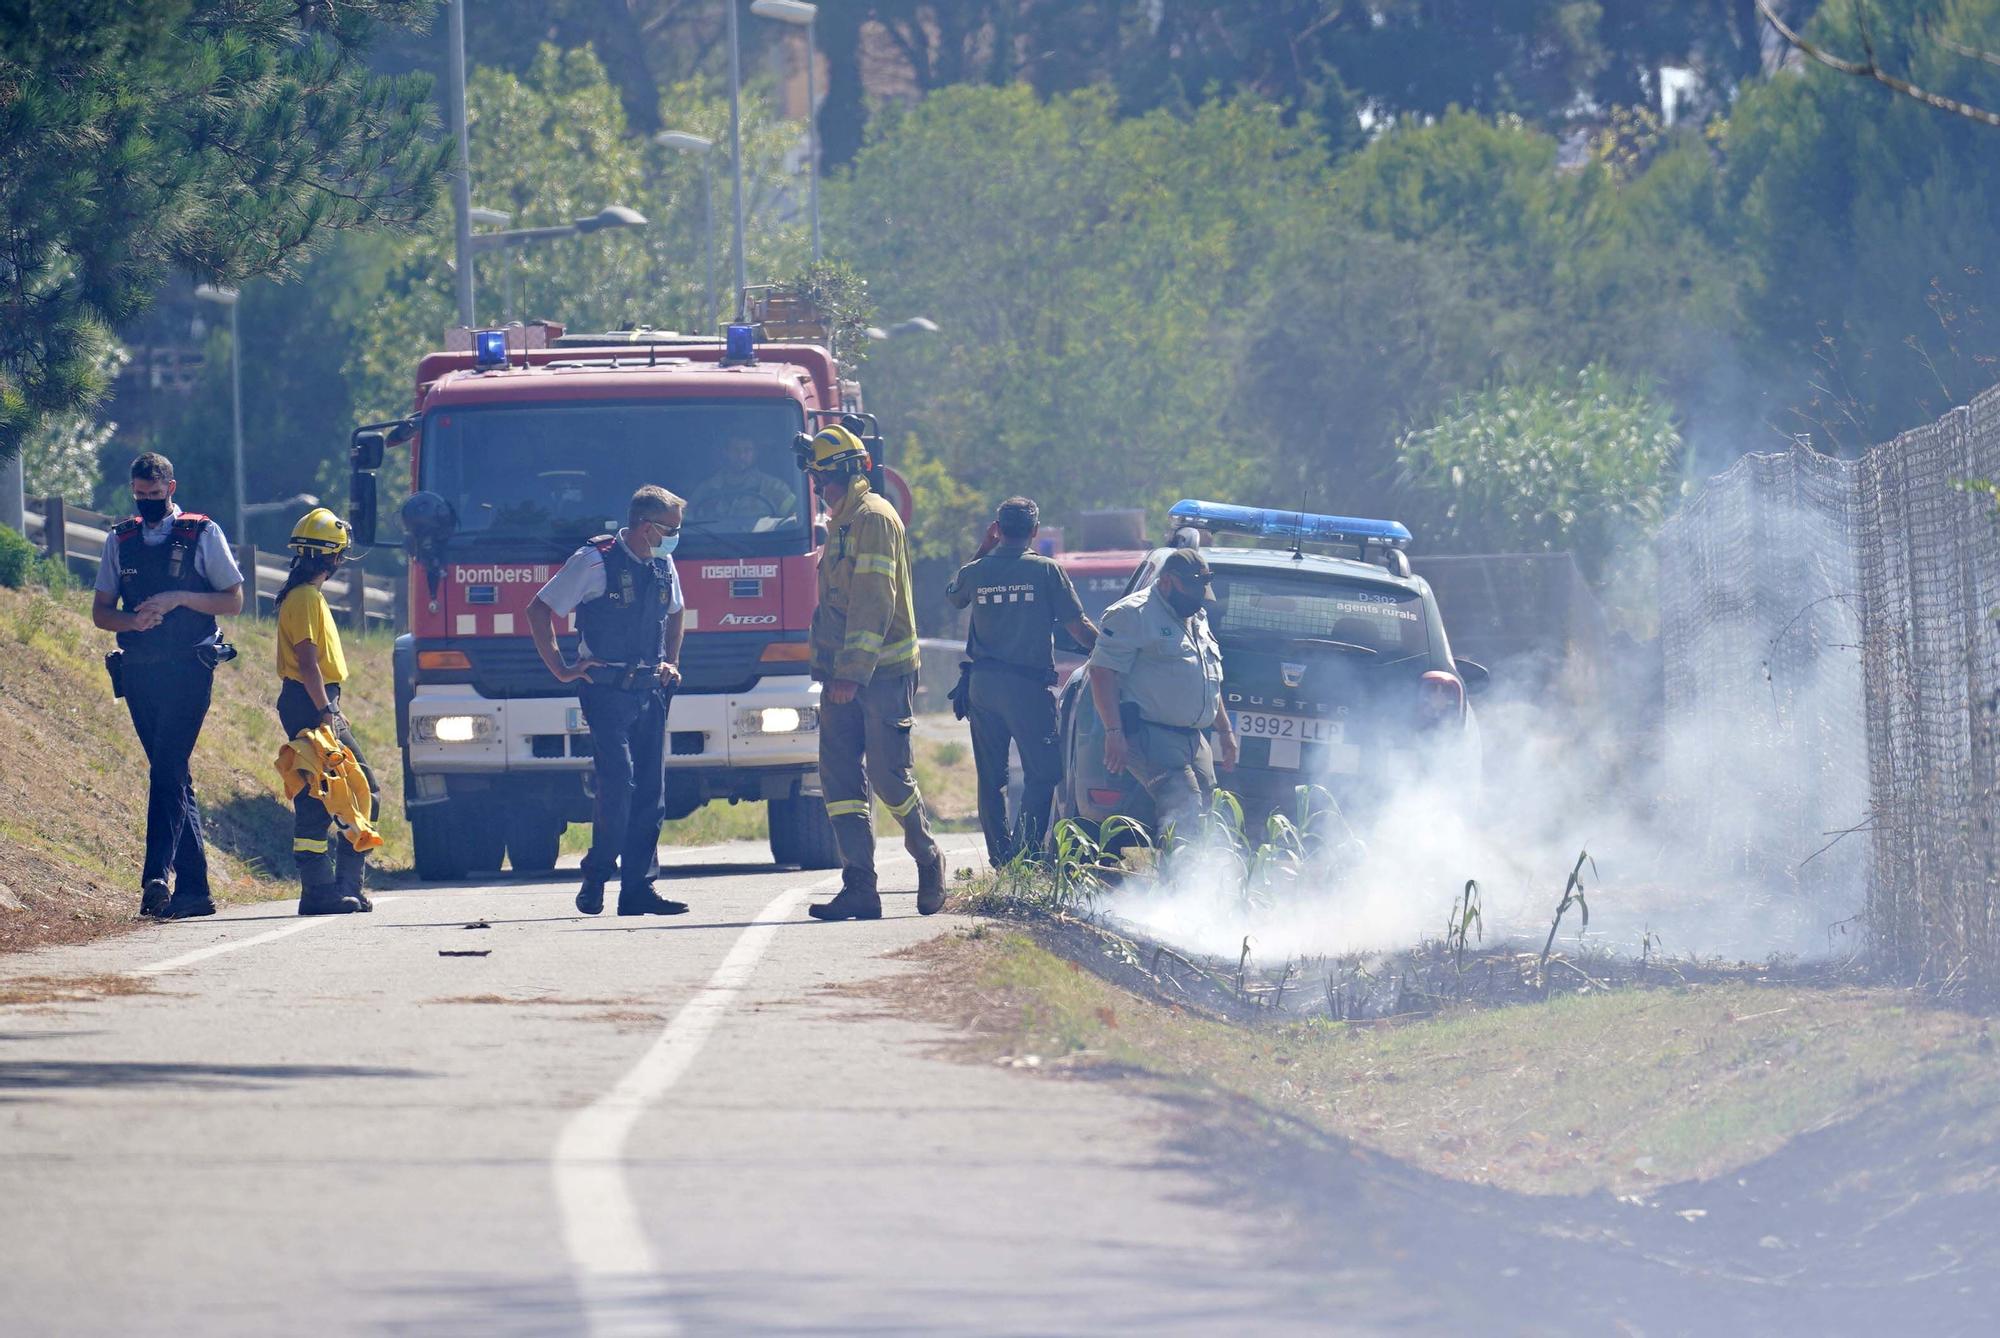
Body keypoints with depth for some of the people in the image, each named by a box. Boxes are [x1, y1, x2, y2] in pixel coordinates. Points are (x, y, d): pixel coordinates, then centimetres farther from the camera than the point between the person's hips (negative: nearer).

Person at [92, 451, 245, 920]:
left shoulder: (203, 535, 2)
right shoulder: (120, 541, 13)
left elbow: (233, 600, 1)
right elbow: (100, 612, 12)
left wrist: (178, 599, -13)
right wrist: (133, 620, -10)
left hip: (188, 670, -5)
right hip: (139, 671, 5)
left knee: (167, 770, -17)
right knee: (172, 776, 7)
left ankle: (157, 877, -26)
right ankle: (194, 888, 10)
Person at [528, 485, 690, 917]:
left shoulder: (663, 566, 11)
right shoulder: (594, 561, -8)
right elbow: (539, 611, -4)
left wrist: (671, 663, 18)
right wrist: (561, 669, -5)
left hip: (650, 690, 6)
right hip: (606, 691, -6)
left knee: (651, 789, 2)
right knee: (618, 781, -16)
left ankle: (637, 887, 5)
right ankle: (596, 876, -2)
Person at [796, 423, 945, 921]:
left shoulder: (873, 518, -10)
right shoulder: (841, 522, 19)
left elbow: (875, 601, -17)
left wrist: (853, 671, -22)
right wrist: (831, 670, 19)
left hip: (883, 673, -9)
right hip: (845, 674, 9)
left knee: (888, 774, -4)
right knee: (841, 776, 0)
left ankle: (927, 858, 19)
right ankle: (859, 888, -3)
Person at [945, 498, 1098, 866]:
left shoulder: (976, 572, 3)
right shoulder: (1045, 571, -6)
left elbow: (954, 596, 28)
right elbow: (1078, 627, -6)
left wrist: (983, 549, 27)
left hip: (982, 684, 4)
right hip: (1028, 686, -4)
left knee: (990, 779, 12)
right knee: (1041, 774, -1)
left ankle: (1000, 857, 11)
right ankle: (1025, 855, -14)